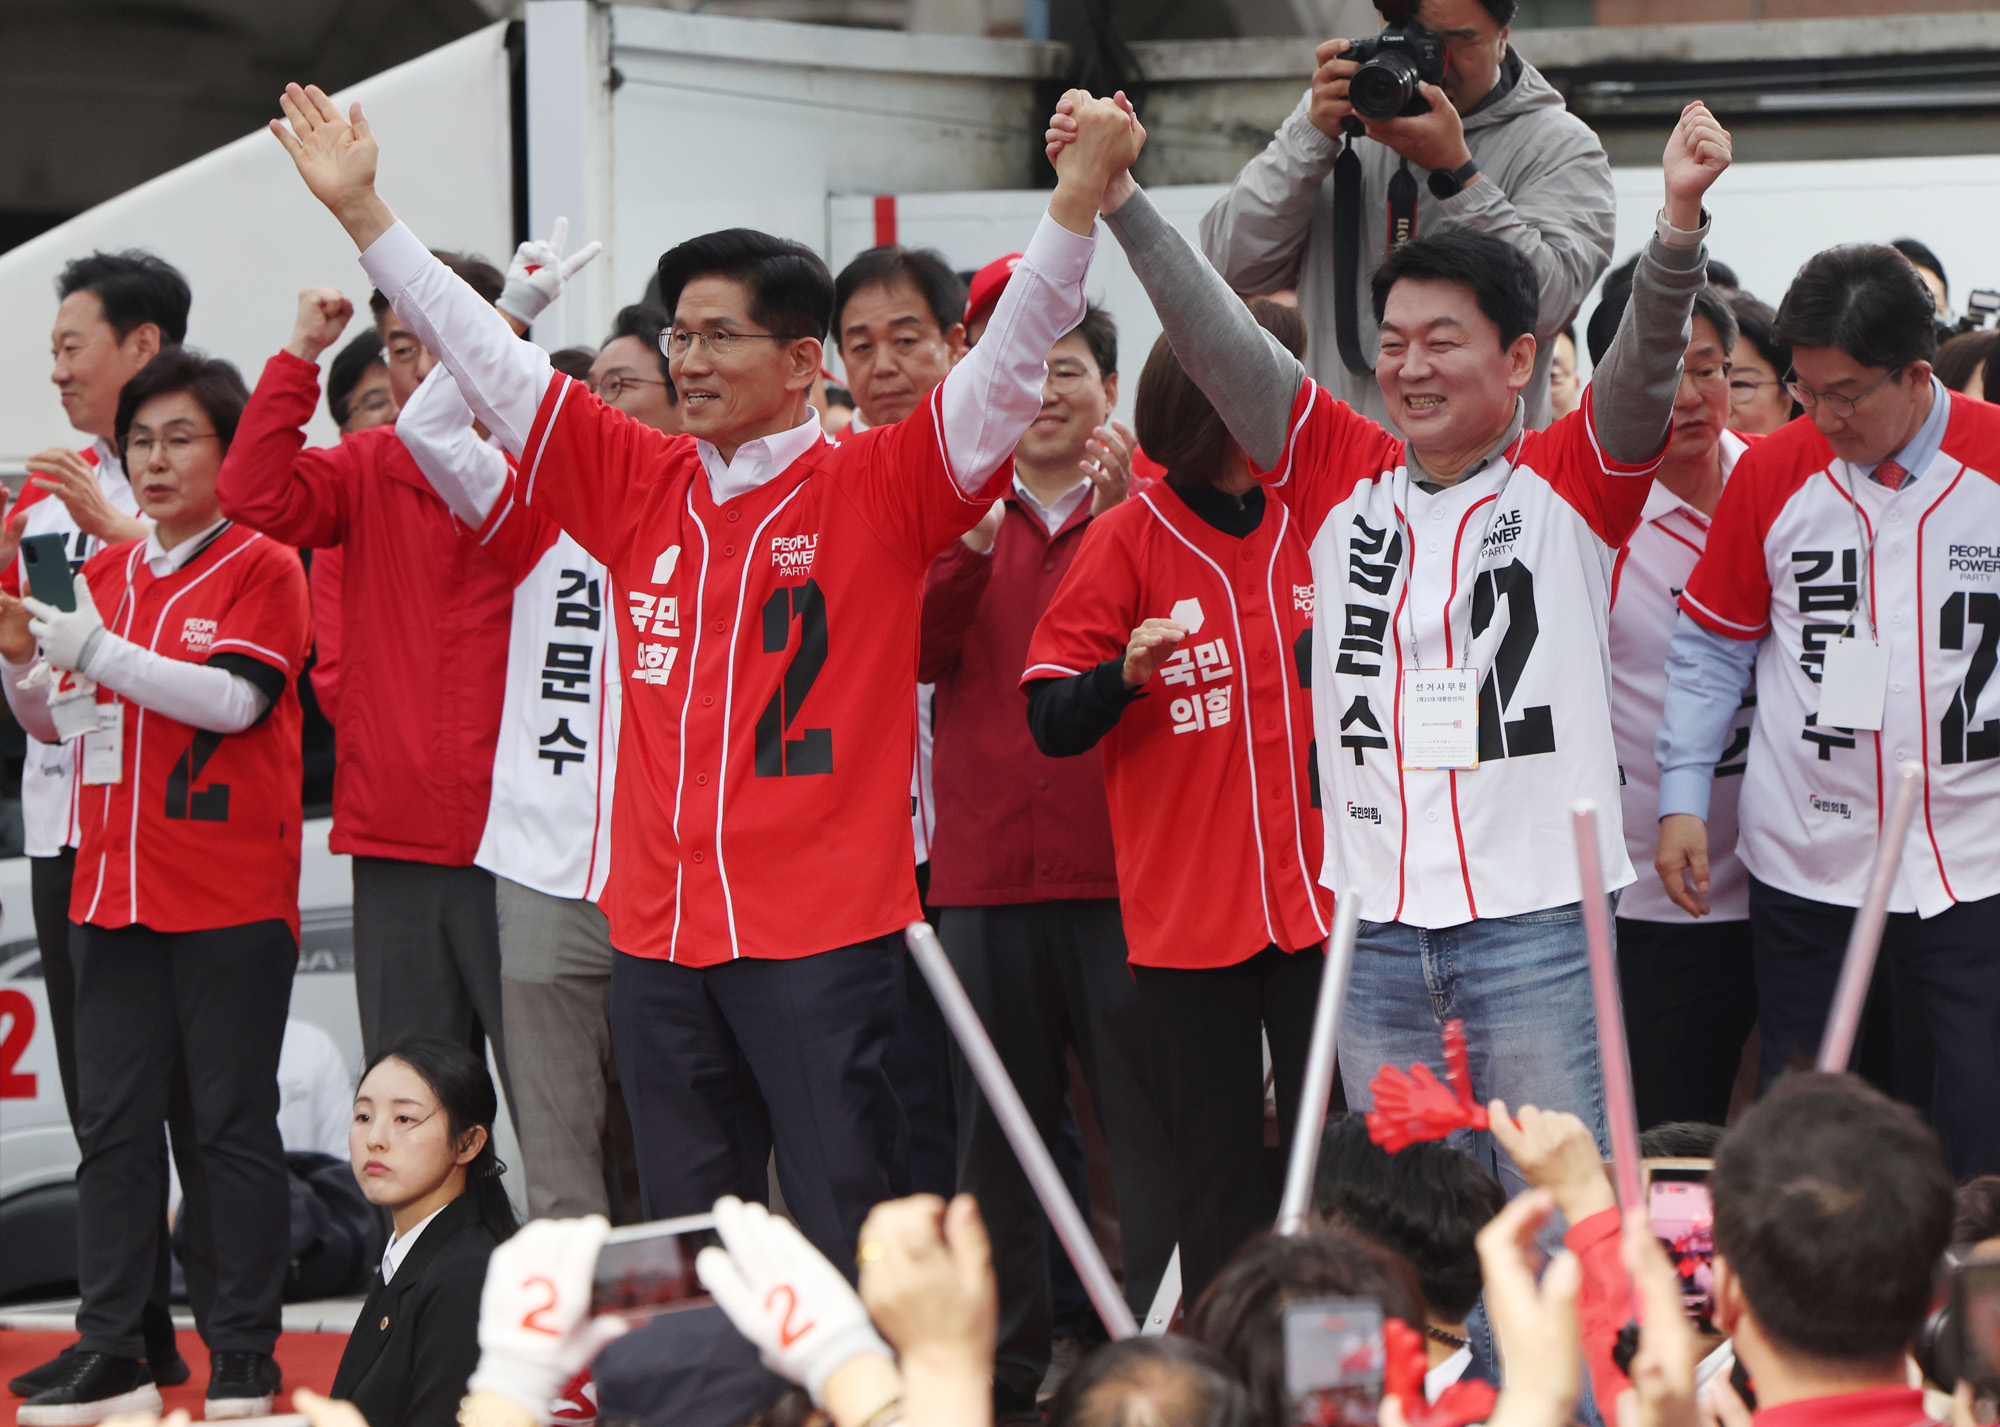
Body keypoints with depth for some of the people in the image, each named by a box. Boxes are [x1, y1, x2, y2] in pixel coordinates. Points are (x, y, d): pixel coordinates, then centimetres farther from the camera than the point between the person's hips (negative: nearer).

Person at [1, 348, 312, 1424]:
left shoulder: (263, 569, -3)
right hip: (112, 884, 6)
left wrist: (103, 652, -23)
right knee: (112, 1123, 5)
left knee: (230, 1124, -2)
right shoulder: (104, 573, 14)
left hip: (230, 898, -6)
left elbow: (235, 697, -17)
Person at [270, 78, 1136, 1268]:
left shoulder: (877, 487, -2)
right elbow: (487, 361, 14)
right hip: (660, 934, 5)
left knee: (850, 1247, -4)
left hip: (823, 939, -5)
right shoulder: (641, 486, 11)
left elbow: (1011, 367, -12)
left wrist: (1077, 201, -25)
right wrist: (362, 208, 14)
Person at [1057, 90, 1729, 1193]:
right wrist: (1119, 198, -5)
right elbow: (1219, 346, 3)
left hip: (1536, 922, -4)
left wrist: (1679, 218, -32)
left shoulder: (1567, 482, 2)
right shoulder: (1344, 476, 9)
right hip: (1378, 926, 4)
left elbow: (1645, 358, -14)